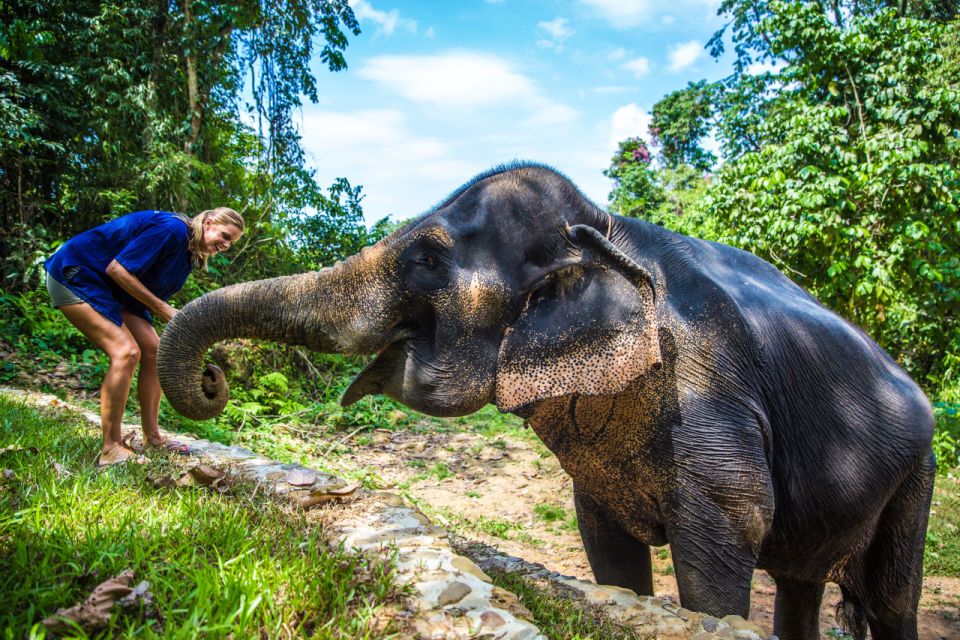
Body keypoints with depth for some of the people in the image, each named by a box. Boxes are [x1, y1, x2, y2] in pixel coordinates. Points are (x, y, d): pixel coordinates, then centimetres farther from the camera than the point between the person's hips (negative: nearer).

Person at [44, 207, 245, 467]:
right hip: (74, 275, -10)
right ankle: (111, 450, -17)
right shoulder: (172, 229, -23)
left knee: (153, 351, 2)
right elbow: (117, 269, -26)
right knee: (127, 351, -22)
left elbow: (155, 297, 6)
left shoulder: (190, 253, 6)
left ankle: (152, 438, 9)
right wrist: (163, 309, -21)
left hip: (113, 291, 10)